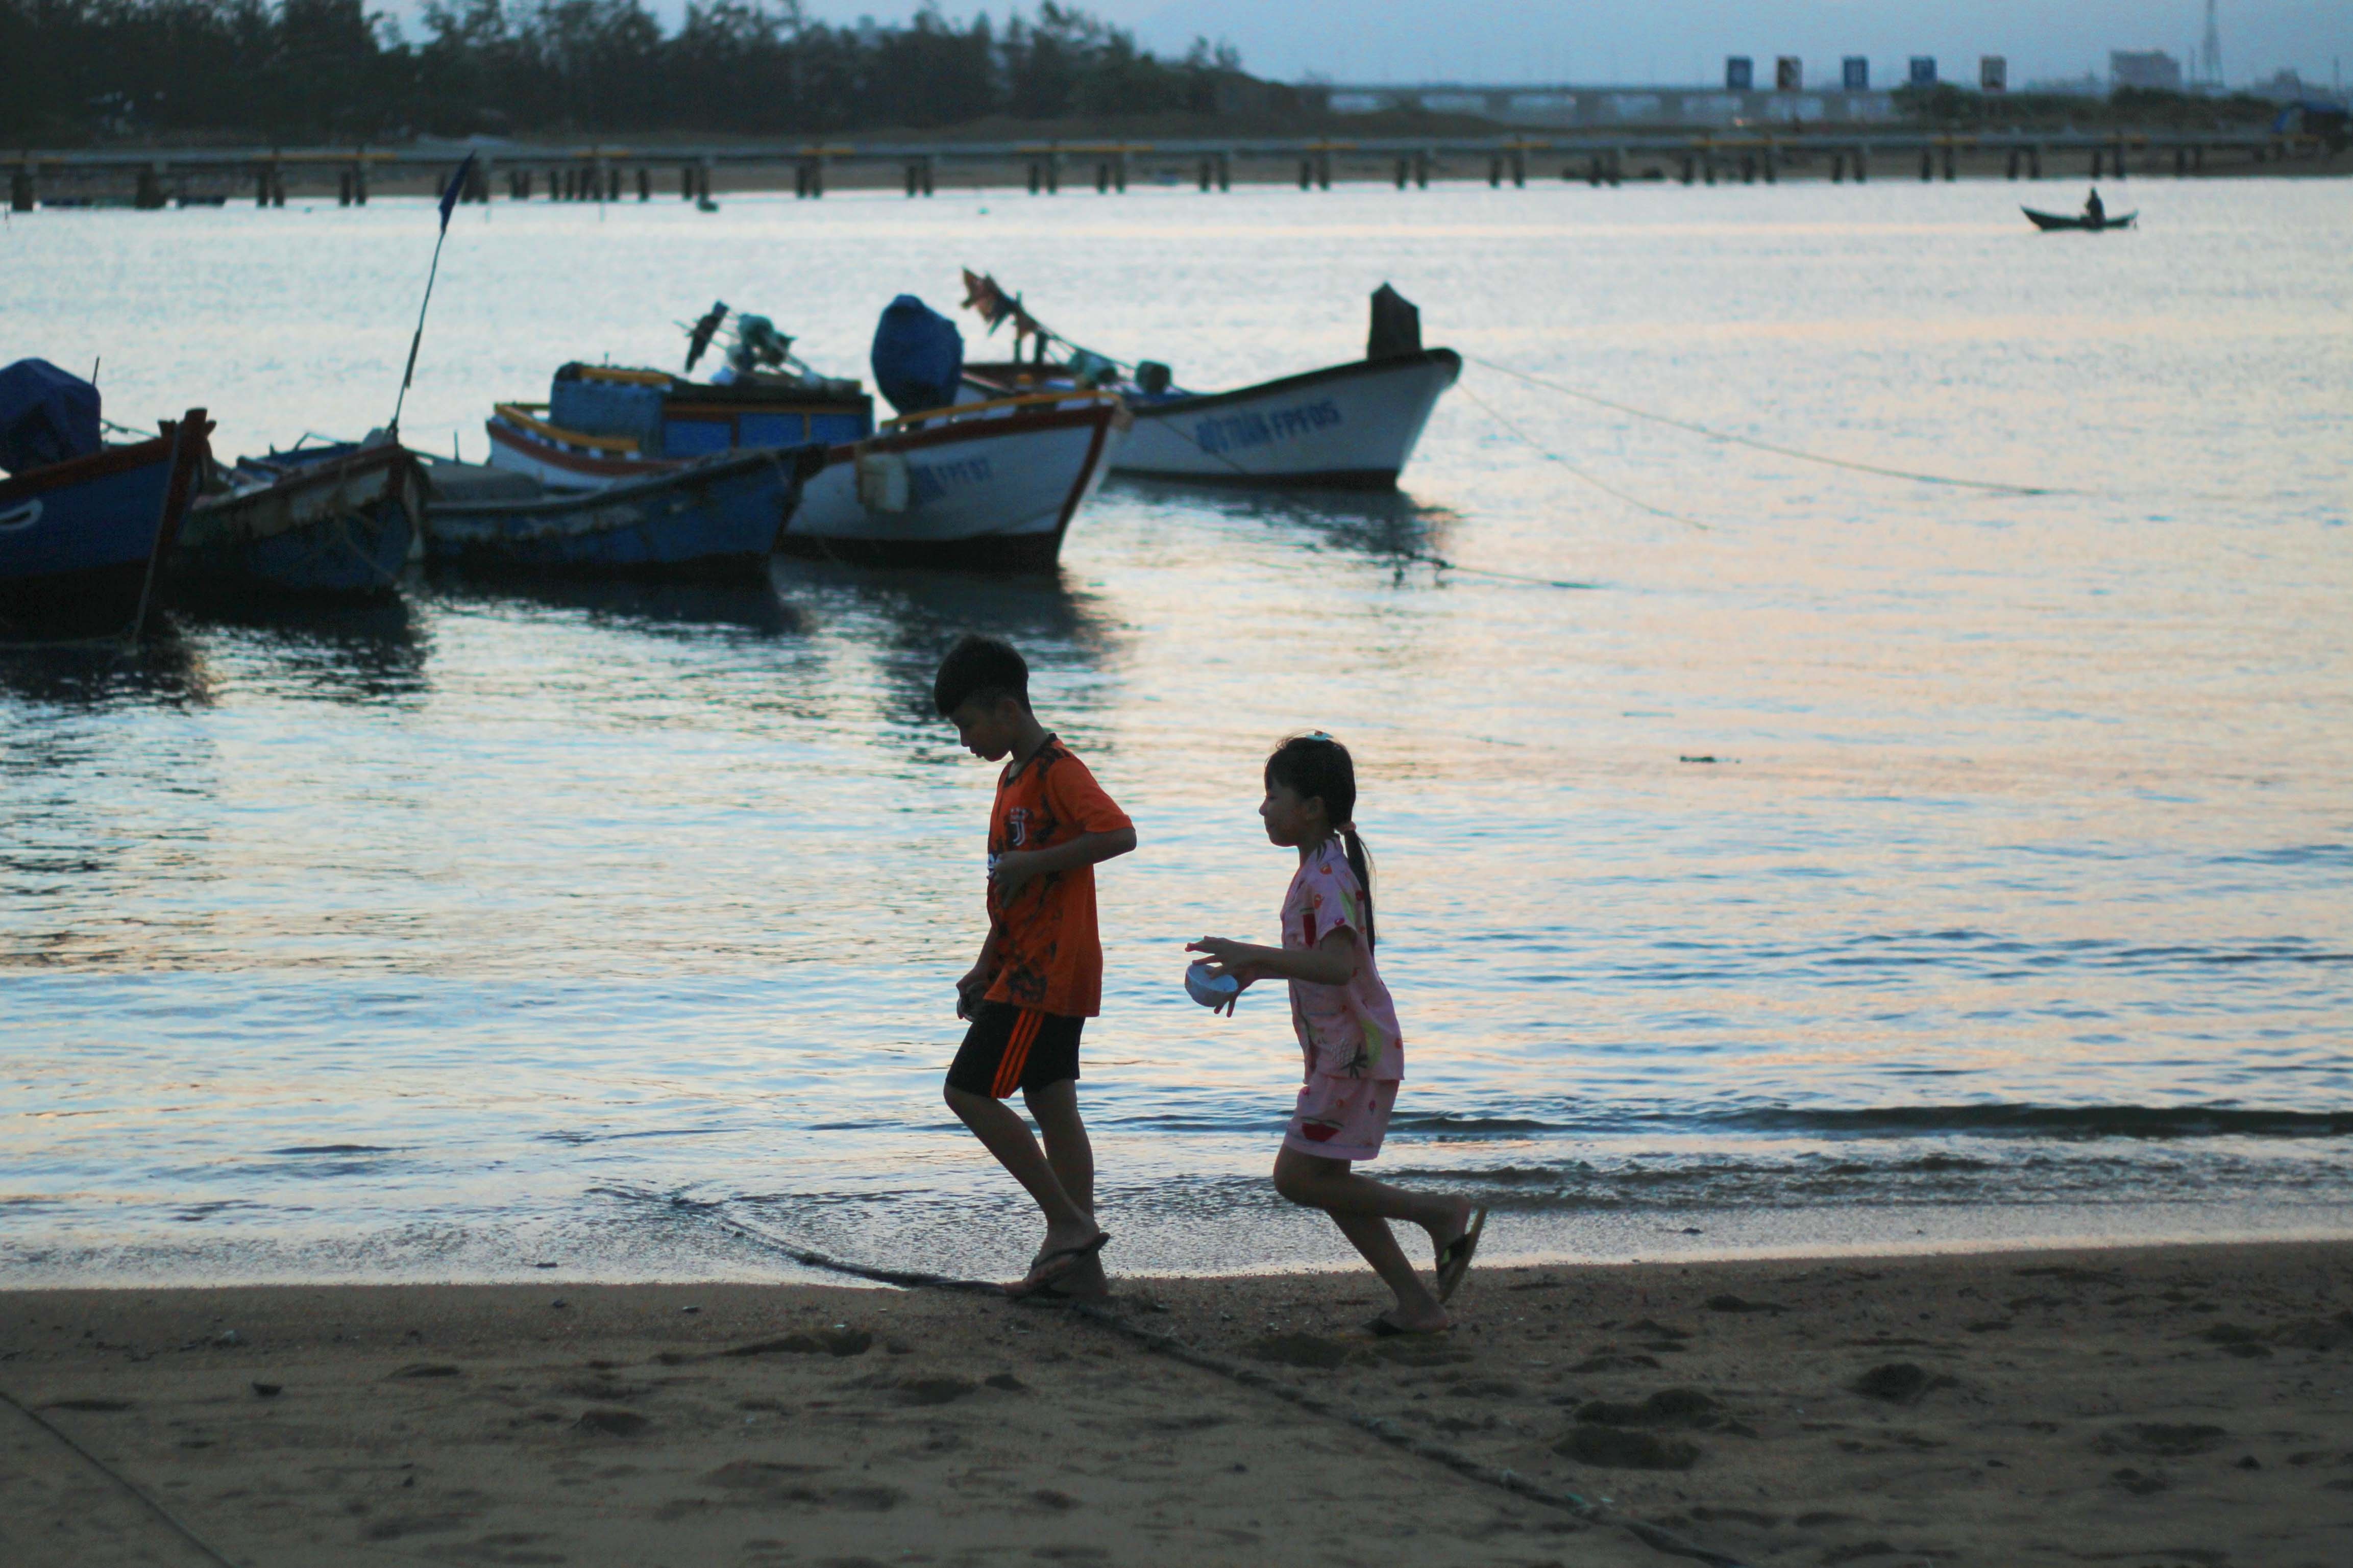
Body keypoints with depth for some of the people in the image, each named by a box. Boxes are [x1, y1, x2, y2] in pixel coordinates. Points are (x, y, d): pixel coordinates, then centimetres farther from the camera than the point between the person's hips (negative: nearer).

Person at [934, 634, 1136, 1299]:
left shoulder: (1058, 771, -14)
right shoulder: (1014, 778, 17)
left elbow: (1118, 834, -29)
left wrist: (1033, 862, -25)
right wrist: (984, 971, 21)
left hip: (1046, 971, -10)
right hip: (1027, 967, 10)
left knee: (970, 1091, -11)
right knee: (1052, 1106, 7)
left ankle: (1070, 1223, -8)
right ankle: (1076, 1262, 7)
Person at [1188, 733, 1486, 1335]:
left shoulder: (1327, 877, -18)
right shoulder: (1319, 870, 15)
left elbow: (1337, 964, -32)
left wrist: (1254, 956, -29)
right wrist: (1254, 970, 19)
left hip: (1354, 1052, -10)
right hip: (1343, 1052, 10)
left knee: (1298, 1178, -10)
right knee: (1328, 1182, 10)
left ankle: (1441, 1213, -5)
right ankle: (1417, 1303, 11)